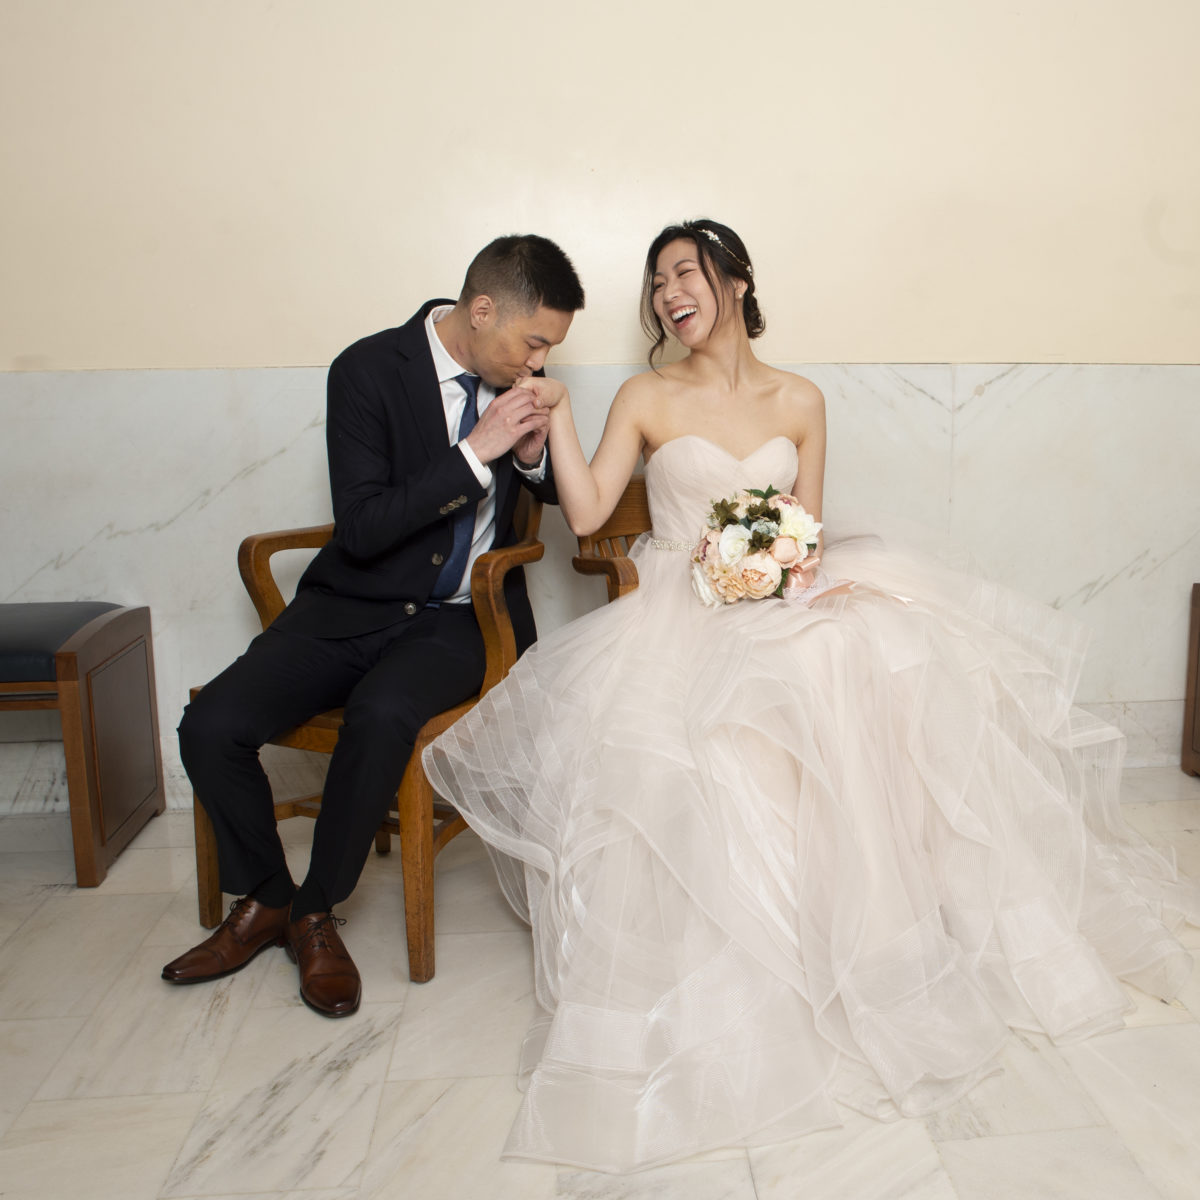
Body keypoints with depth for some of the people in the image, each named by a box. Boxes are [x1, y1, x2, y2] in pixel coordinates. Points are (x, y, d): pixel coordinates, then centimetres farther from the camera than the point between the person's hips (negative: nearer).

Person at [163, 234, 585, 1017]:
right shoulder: (370, 369, -10)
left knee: (381, 715, -32)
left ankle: (316, 913, -6)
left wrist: (534, 454, -7)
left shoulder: (514, 377, 2)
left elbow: (562, 493, 17)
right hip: (355, 608, 0)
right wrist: (475, 452, -24)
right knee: (211, 727, -18)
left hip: (459, 620, 1)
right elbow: (361, 528, -17)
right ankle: (264, 900, 10)